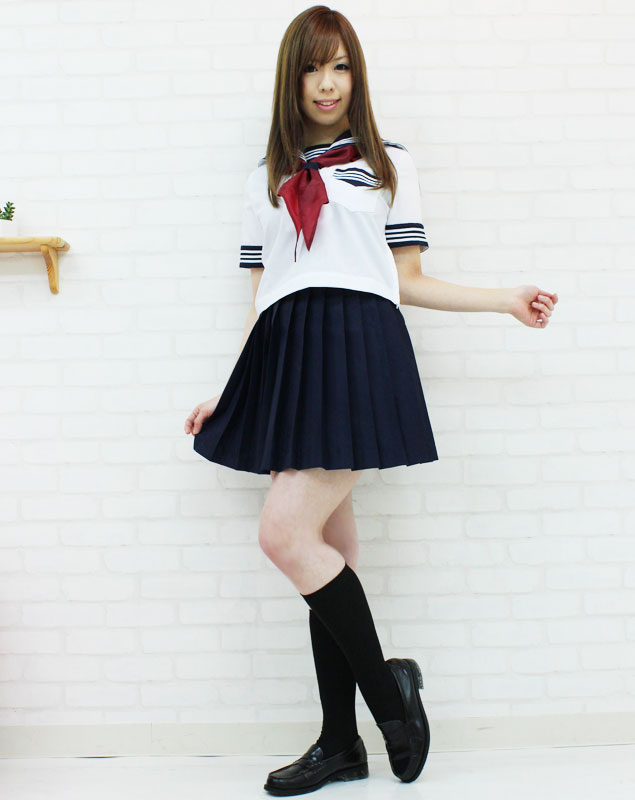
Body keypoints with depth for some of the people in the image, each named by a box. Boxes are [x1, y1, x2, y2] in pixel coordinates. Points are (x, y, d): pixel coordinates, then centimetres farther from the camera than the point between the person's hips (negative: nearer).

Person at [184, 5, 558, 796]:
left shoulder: (389, 163, 13)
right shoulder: (265, 181, 20)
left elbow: (406, 280, 9)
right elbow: (260, 298, 17)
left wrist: (507, 299, 1)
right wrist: (227, 394, 11)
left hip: (358, 345, -4)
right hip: (284, 360, 4)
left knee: (285, 533, -18)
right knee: (328, 547, 6)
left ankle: (387, 685, 3)